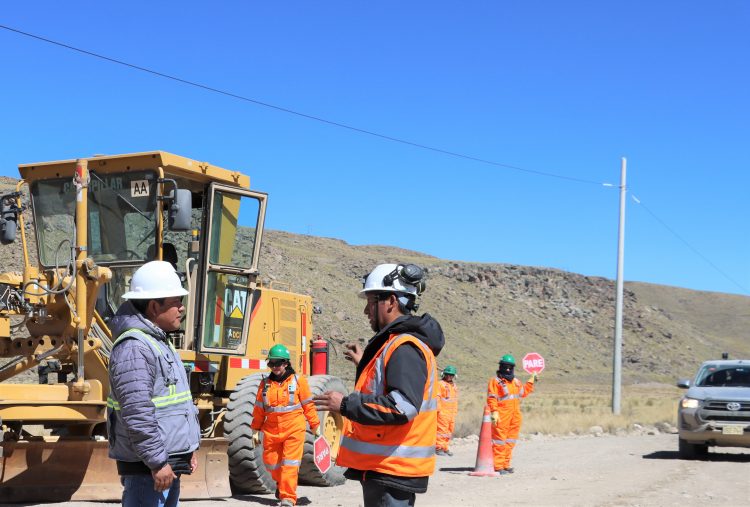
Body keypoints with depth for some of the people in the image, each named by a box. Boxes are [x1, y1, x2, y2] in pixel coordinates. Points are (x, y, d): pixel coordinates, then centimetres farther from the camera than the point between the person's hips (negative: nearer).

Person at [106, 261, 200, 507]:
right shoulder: (134, 348, -18)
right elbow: (137, 412, -25)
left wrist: (188, 450, 23)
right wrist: (157, 462, -23)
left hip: (168, 462, 11)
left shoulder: (159, 343, 16)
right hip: (147, 467, -11)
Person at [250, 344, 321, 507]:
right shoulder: (265, 383, 8)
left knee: (289, 464, -8)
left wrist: (315, 426, 6)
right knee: (271, 461, 11)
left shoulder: (298, 380, -1)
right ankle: (281, 483, 39)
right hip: (272, 431, 4)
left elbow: (308, 405, 3)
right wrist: (256, 430, 13)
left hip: (294, 430, -4)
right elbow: (259, 409, 13)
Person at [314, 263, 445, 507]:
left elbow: (402, 406, -29)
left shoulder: (405, 348, -18)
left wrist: (346, 404, -24)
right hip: (382, 467, 11)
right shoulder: (393, 343, 16)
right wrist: (364, 364, 27)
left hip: (392, 471, -11)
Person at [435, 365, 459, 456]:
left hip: (452, 412, 7)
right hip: (443, 412, -7)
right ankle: (439, 448, -6)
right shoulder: (440, 384, -3)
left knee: (450, 430, 9)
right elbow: (437, 397, -9)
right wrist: (438, 408, -15)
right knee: (442, 429, -9)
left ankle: (446, 448, 17)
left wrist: (455, 410, 21)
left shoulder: (454, 386, 21)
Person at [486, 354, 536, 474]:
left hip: (515, 415, 7)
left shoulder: (516, 382, 18)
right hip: (502, 416, -7)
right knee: (500, 441, -7)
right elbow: (491, 398, -12)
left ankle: (506, 464, 20)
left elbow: (523, 392, 33)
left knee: (510, 441, 12)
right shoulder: (495, 381, -4)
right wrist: (494, 412, -21)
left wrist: (531, 382, 28)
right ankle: (498, 466, -5)